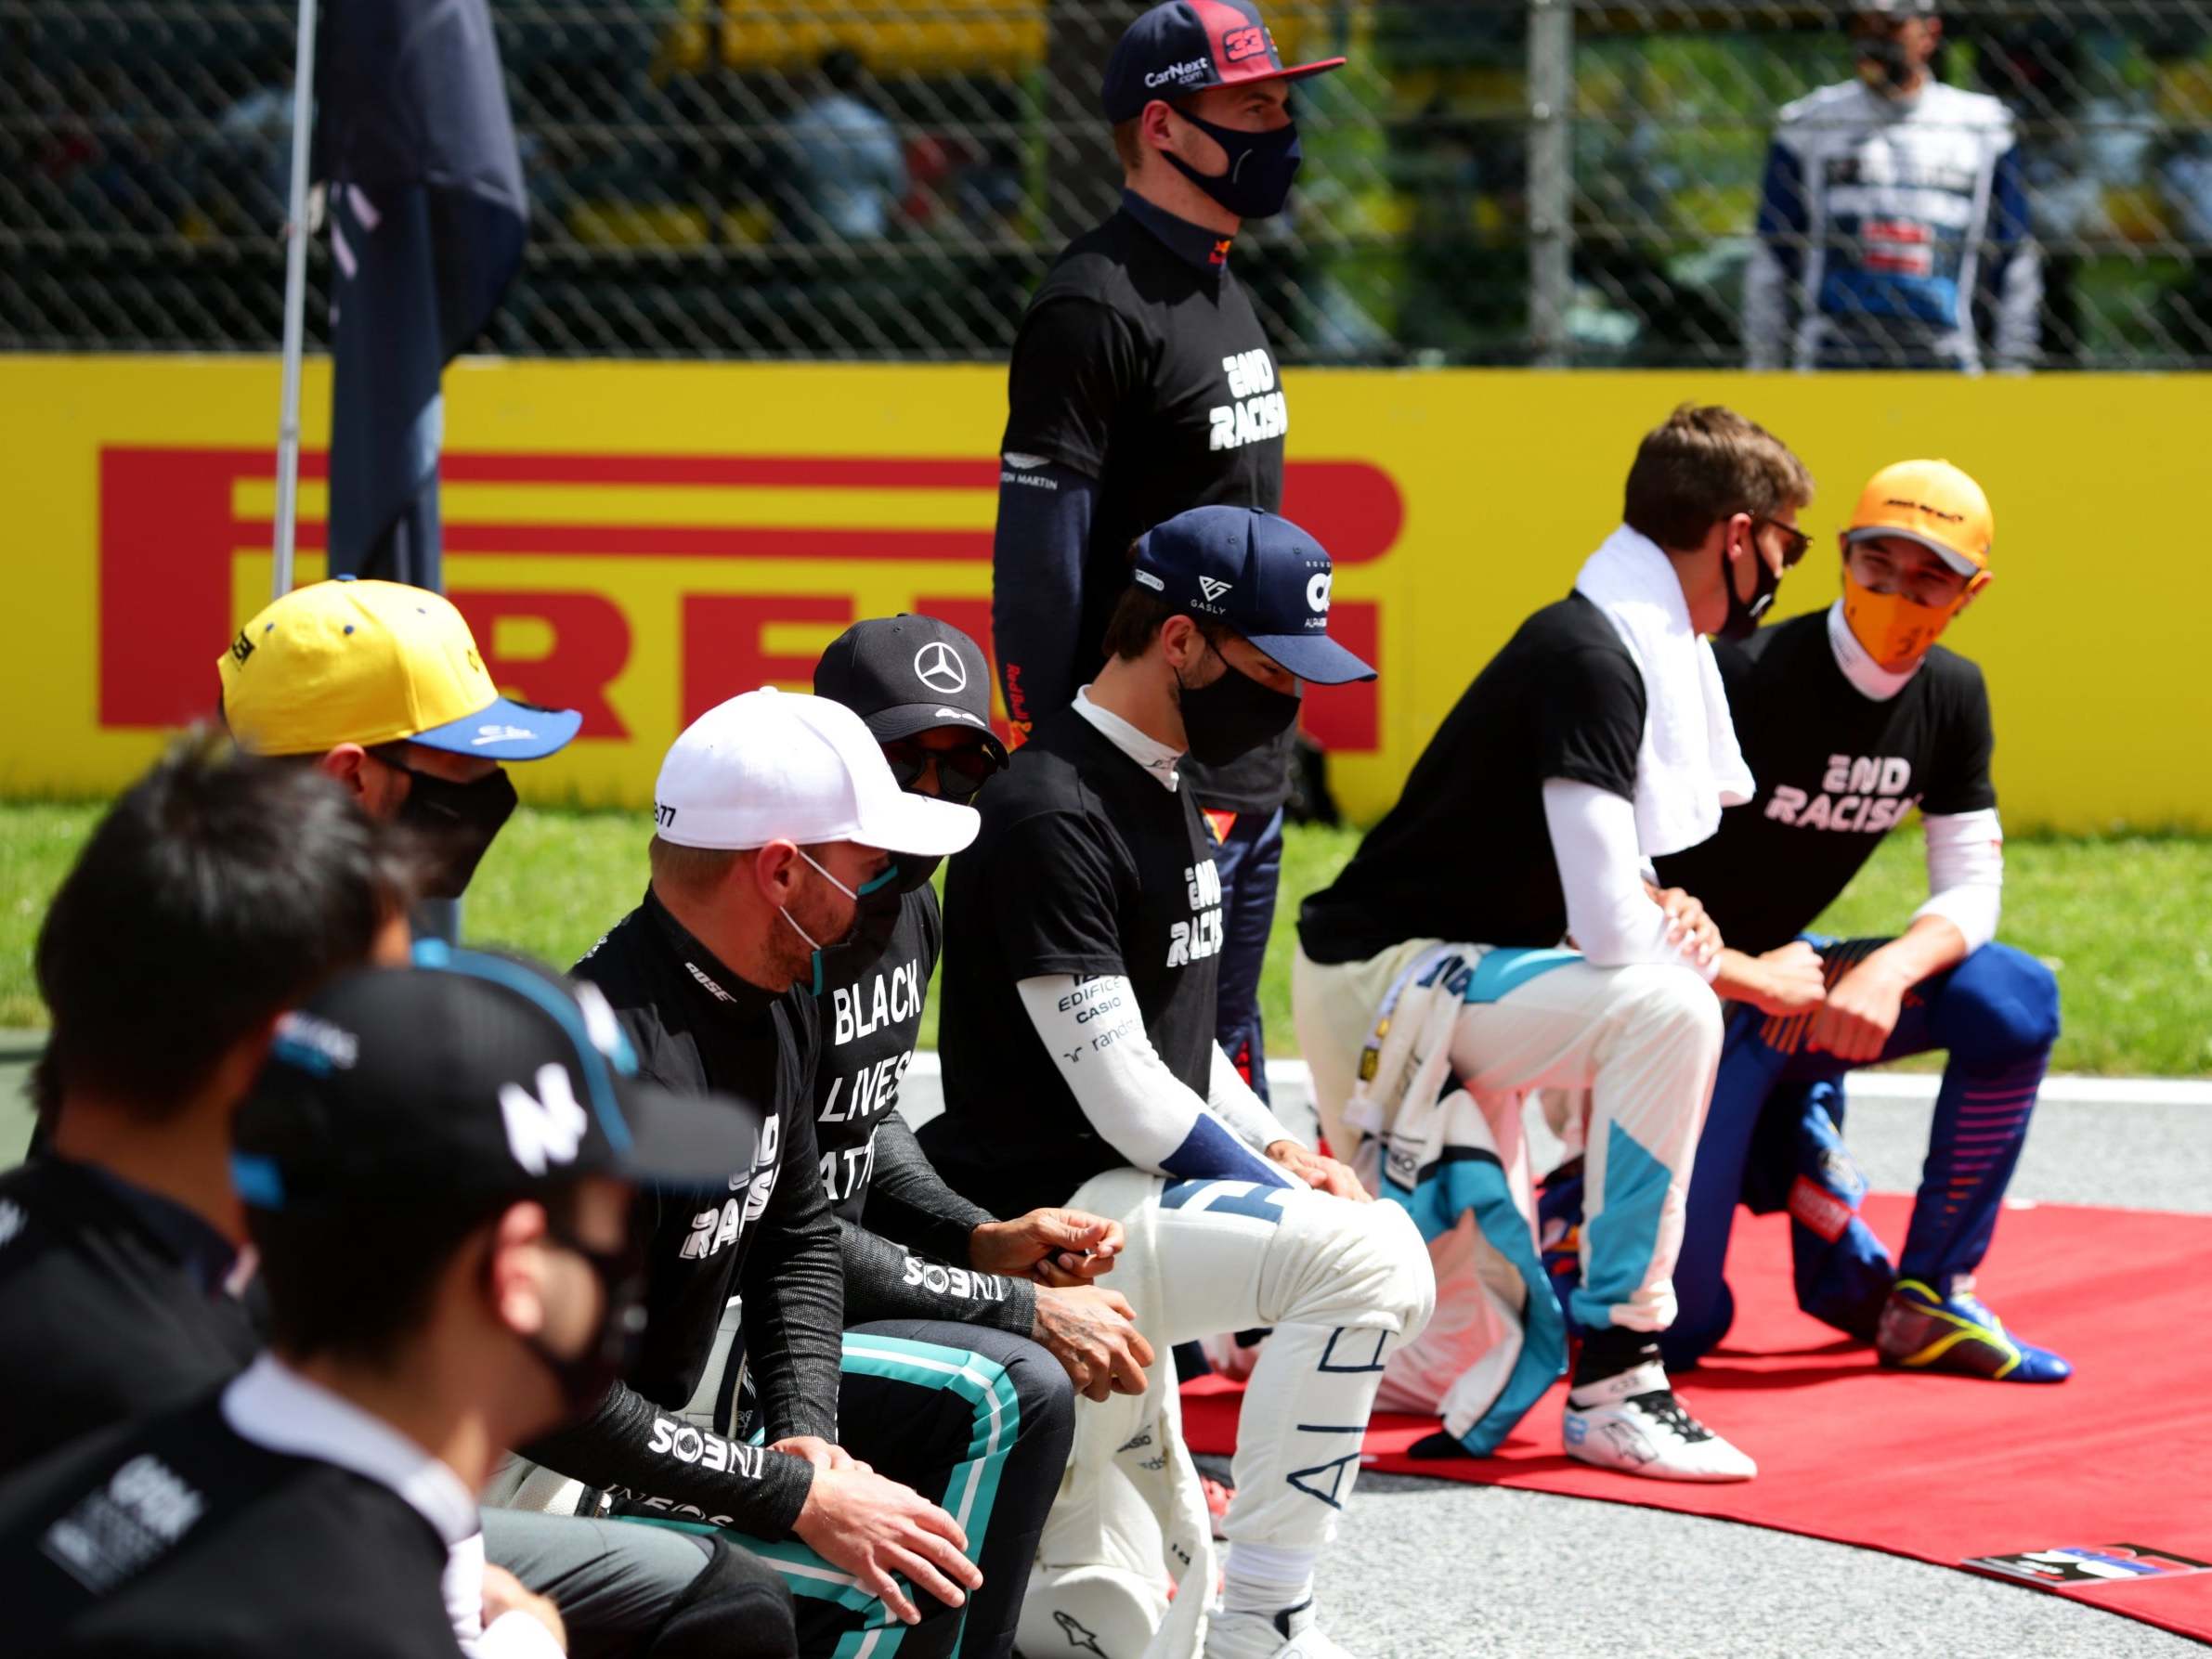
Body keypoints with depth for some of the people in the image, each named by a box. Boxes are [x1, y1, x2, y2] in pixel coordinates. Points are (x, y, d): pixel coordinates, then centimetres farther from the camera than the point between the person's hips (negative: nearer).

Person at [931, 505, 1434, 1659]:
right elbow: (1121, 1095, -20)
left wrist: (1273, 1149, 6)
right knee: (1366, 1254, -27)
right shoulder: (1055, 815, -18)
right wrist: (1284, 1192, -15)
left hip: (1130, 1206, 10)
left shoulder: (1162, 790, 13)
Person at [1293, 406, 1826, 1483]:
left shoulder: (1655, 655, 10)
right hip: (1382, 982, -10)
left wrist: (1657, 916, -4)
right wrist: (1754, 977, -10)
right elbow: (1609, 930, -27)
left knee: (1477, 1374, 8)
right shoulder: (1592, 656, -21)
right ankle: (1615, 1387, -26)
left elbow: (1588, 891, 18)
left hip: (1447, 990, 10)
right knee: (1666, 1011, -32)